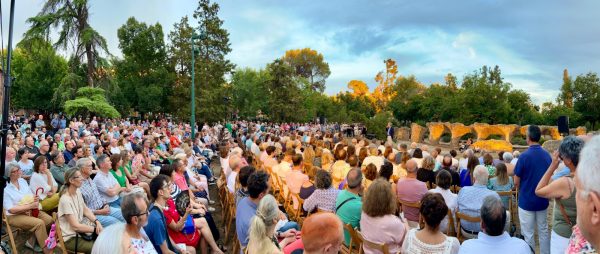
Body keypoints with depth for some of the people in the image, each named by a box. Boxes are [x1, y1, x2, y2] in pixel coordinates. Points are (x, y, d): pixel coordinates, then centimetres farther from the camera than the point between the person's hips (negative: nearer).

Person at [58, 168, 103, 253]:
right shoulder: (66, 200, -24)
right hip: (70, 237, -8)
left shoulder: (78, 192, 1)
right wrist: (95, 229, -17)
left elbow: (86, 210, 9)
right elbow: (75, 226, -22)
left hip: (79, 230, 8)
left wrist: (97, 221, -8)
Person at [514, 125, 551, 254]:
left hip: (526, 200, -5)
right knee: (543, 231, 17)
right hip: (543, 200, 5)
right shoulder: (547, 155, -2)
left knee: (528, 234, 5)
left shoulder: (524, 156, -18)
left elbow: (516, 182, -12)